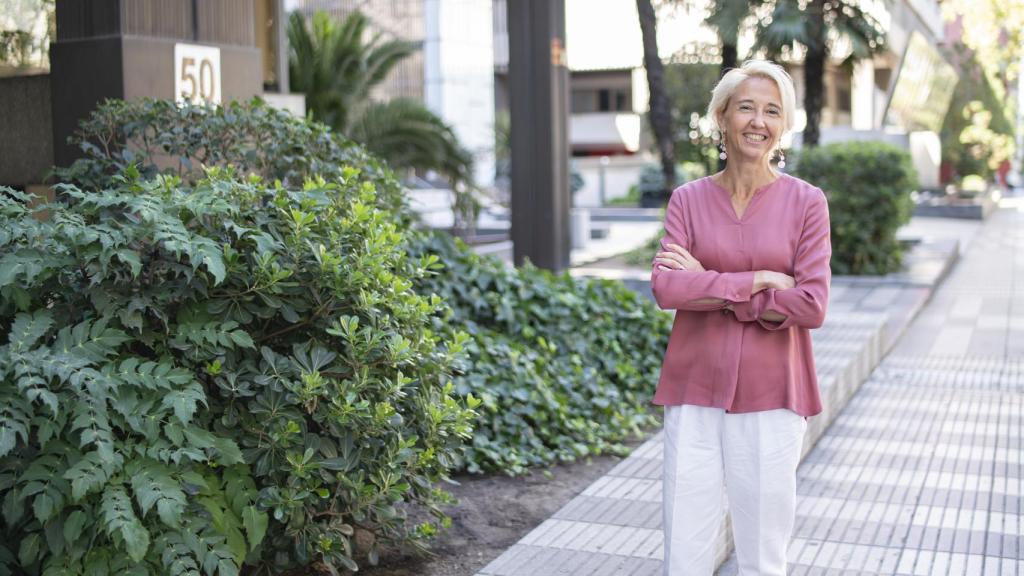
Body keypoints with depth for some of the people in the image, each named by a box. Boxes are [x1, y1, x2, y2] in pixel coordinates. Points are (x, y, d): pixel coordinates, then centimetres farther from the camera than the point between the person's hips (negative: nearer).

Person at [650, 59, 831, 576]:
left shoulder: (806, 202, -1)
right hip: (695, 392, 1)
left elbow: (811, 305, -11)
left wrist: (708, 284, -11)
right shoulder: (688, 199, 4)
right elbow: (665, 288, -10)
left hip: (770, 397, -1)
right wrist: (759, 280, -14)